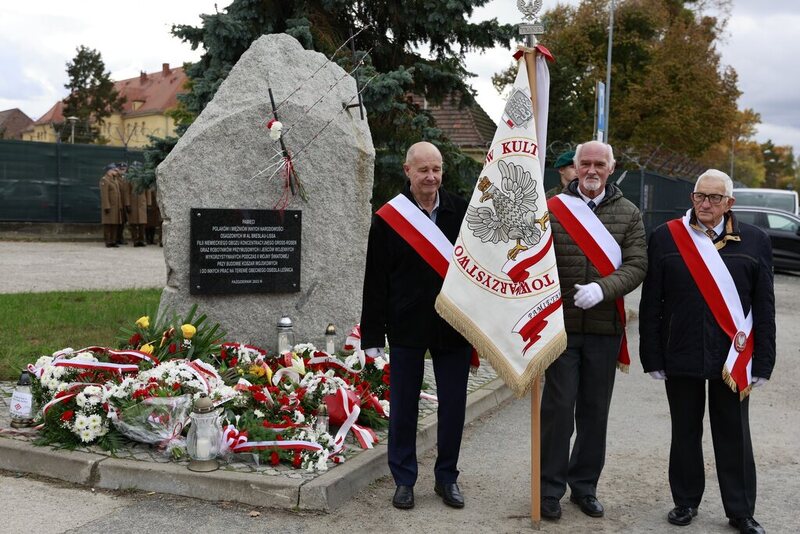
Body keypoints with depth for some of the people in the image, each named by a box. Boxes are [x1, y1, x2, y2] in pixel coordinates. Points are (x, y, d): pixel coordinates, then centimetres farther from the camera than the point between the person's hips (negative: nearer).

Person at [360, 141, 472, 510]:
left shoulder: (461, 212, 1)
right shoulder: (389, 216, -3)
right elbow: (375, 280, -2)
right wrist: (372, 334, -4)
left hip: (454, 327, 2)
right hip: (406, 327, -1)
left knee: (453, 406, 9)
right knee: (403, 407, 8)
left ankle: (447, 477, 26)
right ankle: (404, 480, 23)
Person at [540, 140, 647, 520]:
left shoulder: (628, 214, 5)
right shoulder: (553, 209, 0)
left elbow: (636, 265, -4)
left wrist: (601, 289, -20)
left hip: (605, 329, 2)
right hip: (561, 327, -2)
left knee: (595, 411, 11)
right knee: (558, 407, 2)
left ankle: (584, 486, 26)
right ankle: (550, 488, 15)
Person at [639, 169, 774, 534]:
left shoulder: (754, 241, 1)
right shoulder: (665, 238, 0)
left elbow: (765, 308, 3)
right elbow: (651, 303, -1)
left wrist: (762, 362, -1)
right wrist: (653, 357, -4)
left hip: (733, 359, 0)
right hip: (681, 355, 0)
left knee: (734, 436, 10)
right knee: (685, 432, 13)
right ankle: (686, 502, 29)